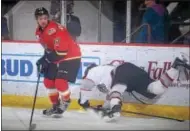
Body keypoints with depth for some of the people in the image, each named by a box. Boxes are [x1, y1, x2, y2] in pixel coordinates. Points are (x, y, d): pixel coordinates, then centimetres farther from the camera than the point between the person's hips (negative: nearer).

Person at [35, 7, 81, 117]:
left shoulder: (54, 29, -28)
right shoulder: (39, 32, 2)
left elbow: (61, 50, -31)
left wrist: (45, 60, -26)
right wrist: (45, 60, 4)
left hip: (70, 56, -9)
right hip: (57, 58, 9)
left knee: (60, 82, -19)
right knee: (48, 81, 9)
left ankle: (65, 101, 11)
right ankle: (56, 105, 27)